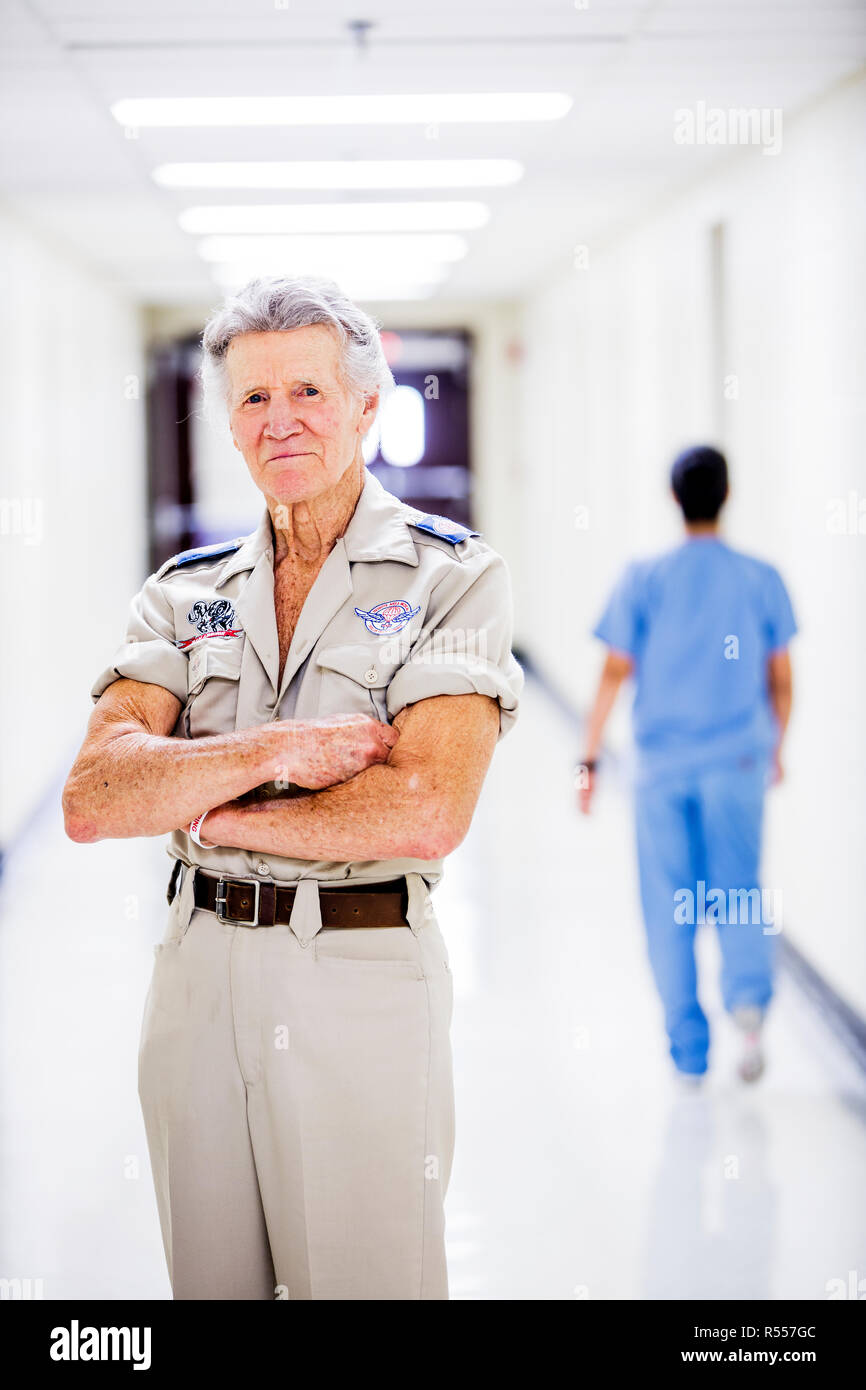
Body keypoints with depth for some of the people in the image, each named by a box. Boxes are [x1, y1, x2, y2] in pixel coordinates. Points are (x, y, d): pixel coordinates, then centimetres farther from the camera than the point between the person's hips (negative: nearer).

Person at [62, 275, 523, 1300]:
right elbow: (92, 801, -5)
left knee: (365, 1277, 2)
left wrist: (204, 810, -9)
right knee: (208, 1279, 14)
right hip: (198, 972, 4)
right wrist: (275, 752, -17)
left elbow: (426, 814, -18)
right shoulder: (185, 593, 9)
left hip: (365, 981, -4)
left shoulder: (451, 575, -4)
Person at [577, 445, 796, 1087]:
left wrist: (590, 760, 2)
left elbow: (614, 675, -4)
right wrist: (776, 747, 22)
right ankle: (749, 994, -18)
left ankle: (689, 1052, 11)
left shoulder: (644, 580, -3)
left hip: (662, 765, 0)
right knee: (737, 892, 9)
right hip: (737, 763, 1)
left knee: (671, 909, 7)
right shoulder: (762, 580, 1)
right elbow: (781, 680, 7)